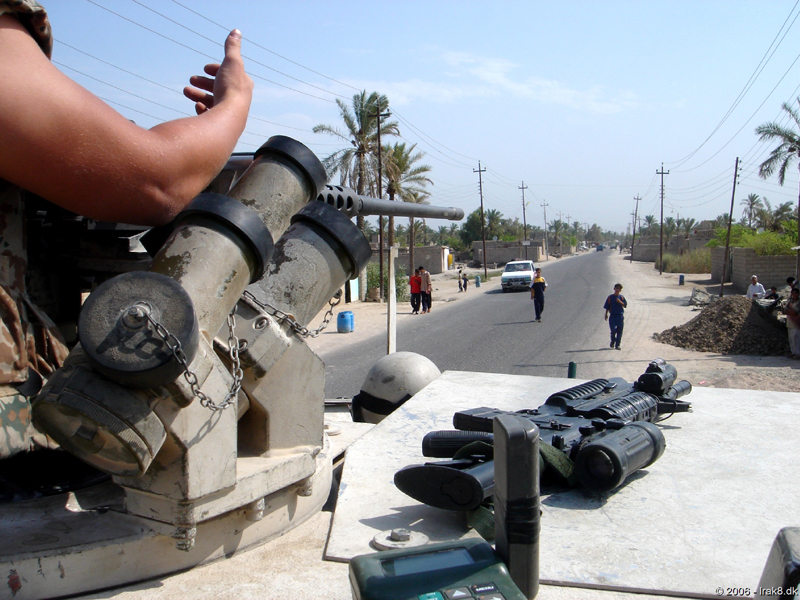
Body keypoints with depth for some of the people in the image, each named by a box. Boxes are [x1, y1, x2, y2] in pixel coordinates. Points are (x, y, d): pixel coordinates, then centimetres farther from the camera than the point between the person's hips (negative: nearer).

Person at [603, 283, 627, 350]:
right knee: (613, 330, -12)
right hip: (613, 315, -1)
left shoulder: (621, 297, 8)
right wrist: (606, 314, 1)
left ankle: (617, 345, 8)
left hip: (620, 315, 1)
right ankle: (613, 341, 15)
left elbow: (625, 305, 0)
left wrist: (620, 302, -15)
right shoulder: (610, 297, 6)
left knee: (619, 331, 1)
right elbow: (607, 307, 7)